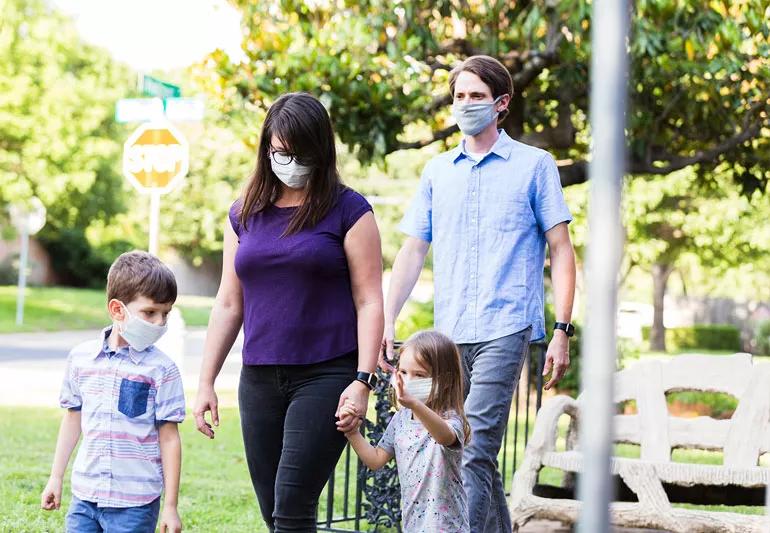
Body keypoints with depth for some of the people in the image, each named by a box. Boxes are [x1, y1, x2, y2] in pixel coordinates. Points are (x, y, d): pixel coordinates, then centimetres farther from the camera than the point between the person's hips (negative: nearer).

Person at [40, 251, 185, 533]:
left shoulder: (161, 369, -7)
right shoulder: (81, 358, 4)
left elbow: (169, 438, -5)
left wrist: (170, 506, -6)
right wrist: (55, 478, 19)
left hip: (135, 502, -4)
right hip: (85, 496, 4)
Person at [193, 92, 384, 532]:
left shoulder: (348, 210, -1)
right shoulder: (245, 214, 12)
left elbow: (370, 301, -4)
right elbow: (229, 304, 15)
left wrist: (363, 381, -13)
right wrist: (206, 382, 11)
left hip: (325, 376, -5)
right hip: (260, 380, 5)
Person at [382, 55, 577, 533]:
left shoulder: (535, 165, 4)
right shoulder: (437, 171, 16)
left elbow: (561, 250, 2)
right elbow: (413, 251, 16)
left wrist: (563, 331, -7)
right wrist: (388, 322, 5)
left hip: (504, 331, -5)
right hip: (448, 333, 5)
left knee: (473, 452, -15)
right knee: (480, 454, 9)